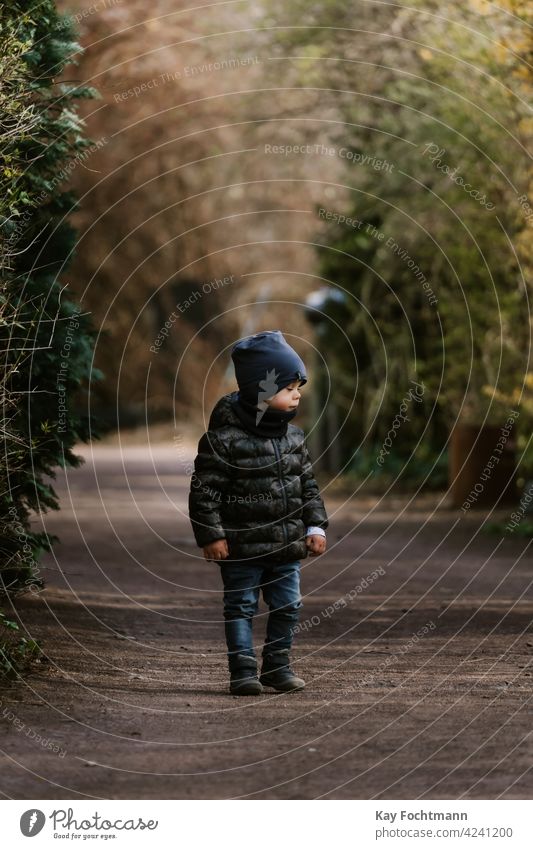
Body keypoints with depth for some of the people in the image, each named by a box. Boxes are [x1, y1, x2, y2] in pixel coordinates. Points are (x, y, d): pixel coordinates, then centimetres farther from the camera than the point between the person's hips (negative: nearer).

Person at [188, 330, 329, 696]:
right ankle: (244, 670, 7)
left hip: (287, 546, 6)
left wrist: (316, 527, 8)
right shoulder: (224, 439, -14)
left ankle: (278, 665, 24)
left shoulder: (294, 437, 6)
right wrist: (211, 535, -15)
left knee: (287, 607, 11)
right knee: (241, 607, 1)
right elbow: (204, 490, -13)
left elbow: (308, 486, 14)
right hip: (242, 547, -6)